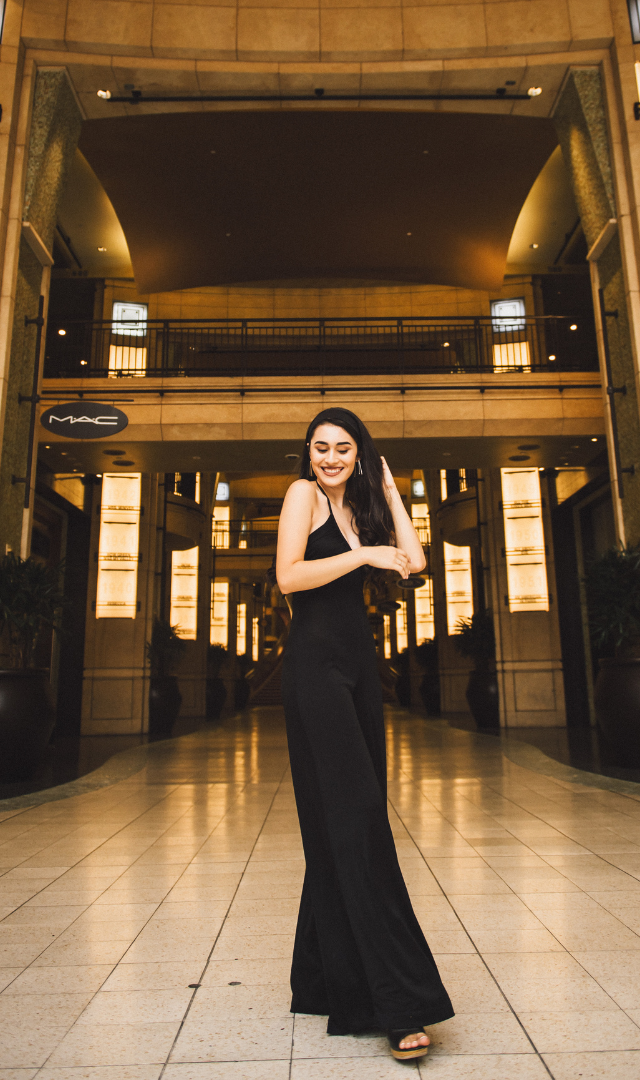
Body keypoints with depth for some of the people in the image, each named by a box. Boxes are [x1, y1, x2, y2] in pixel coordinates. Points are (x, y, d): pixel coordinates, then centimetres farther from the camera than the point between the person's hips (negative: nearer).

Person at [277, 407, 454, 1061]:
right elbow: (288, 576, -14)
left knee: (348, 823, 9)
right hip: (316, 665, -7)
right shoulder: (304, 493, -1)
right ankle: (401, 1002, -5)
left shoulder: (358, 506, 19)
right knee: (355, 821, -10)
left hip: (357, 669, 7)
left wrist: (387, 486, 12)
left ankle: (332, 981, 23)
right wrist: (364, 555, -14)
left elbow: (413, 561, 9)